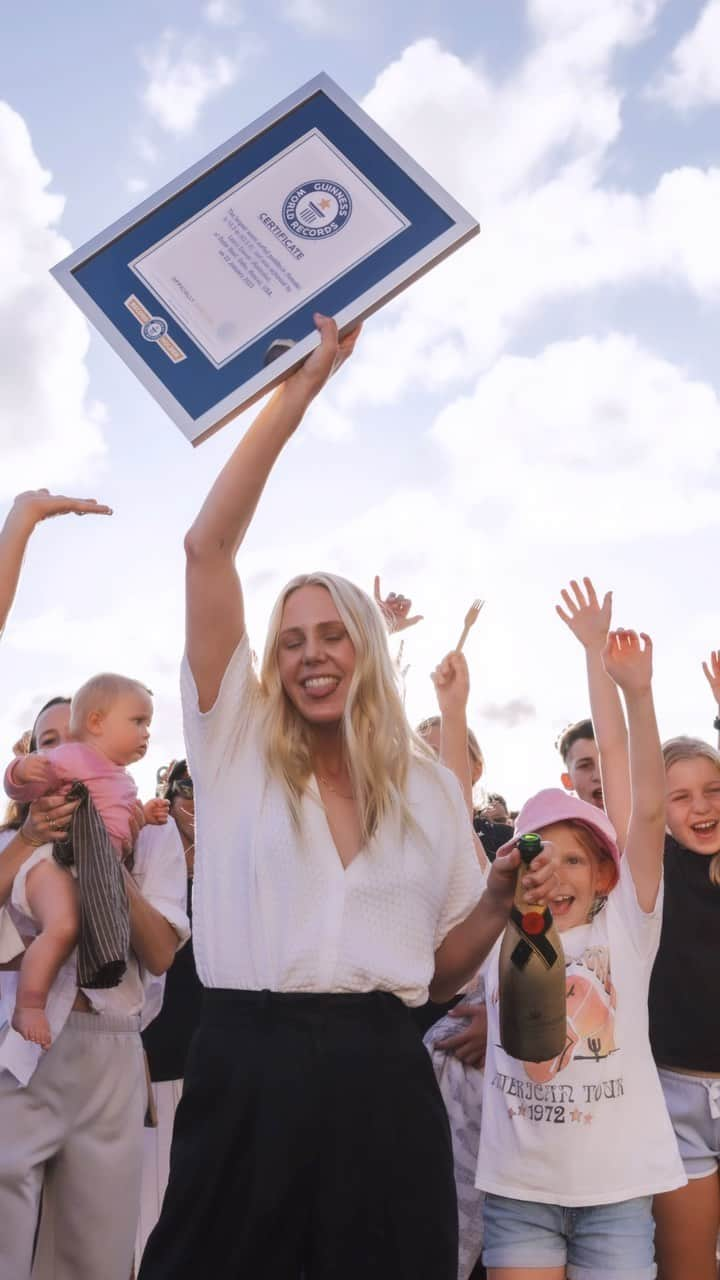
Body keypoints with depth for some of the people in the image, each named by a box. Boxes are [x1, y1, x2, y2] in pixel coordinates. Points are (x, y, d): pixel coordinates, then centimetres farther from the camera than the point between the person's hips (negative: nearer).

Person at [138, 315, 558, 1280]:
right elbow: (207, 548, -7)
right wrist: (301, 387, -6)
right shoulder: (237, 742, 2)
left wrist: (501, 900, -6)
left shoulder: (430, 790, 8)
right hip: (247, 1068, -1)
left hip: (379, 1078, 2)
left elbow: (440, 970, 13)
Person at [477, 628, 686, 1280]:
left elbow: (649, 809, -13)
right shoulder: (501, 933, 0)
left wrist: (637, 692, -21)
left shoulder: (625, 929, -3)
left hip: (619, 1188, 0)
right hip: (517, 1189, 1)